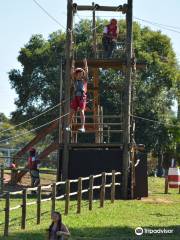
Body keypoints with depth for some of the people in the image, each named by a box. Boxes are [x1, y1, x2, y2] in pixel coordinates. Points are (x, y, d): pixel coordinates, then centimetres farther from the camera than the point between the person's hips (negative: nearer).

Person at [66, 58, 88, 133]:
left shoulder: (84, 80, 9)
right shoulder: (75, 81, 15)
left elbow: (86, 72, 2)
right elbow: (72, 73, 11)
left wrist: (85, 63, 4)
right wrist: (73, 65, 12)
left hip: (82, 97, -3)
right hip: (75, 97, 3)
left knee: (82, 111, -11)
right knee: (72, 111, -1)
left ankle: (82, 127, -15)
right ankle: (68, 126, 2)